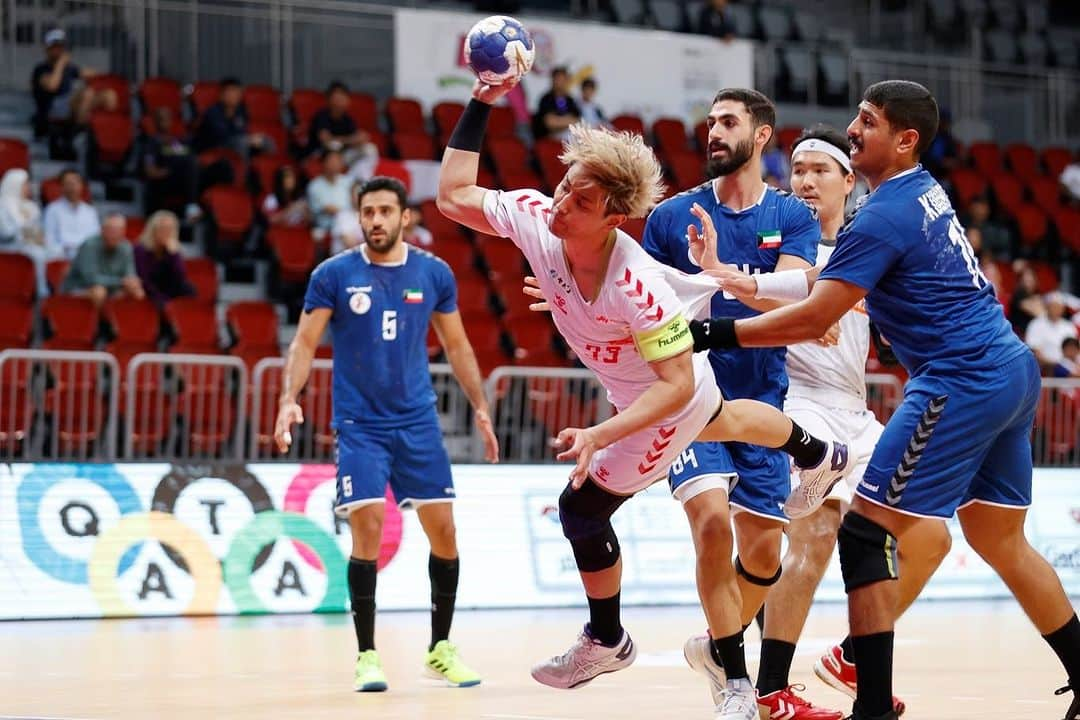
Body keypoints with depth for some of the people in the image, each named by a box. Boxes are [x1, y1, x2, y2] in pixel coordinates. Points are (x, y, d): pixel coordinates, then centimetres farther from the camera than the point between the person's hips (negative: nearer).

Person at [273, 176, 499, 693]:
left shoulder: (434, 273, 3)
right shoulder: (334, 274, -3)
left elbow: (457, 346, 12)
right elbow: (305, 343, -2)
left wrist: (480, 408, 7)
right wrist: (290, 399, -17)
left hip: (418, 421, 3)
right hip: (359, 423, -2)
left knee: (443, 530, 1)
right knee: (367, 529, -13)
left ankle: (441, 649, 17)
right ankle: (367, 656, -2)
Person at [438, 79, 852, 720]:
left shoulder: (637, 286, -43)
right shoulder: (536, 217, -27)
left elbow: (676, 384, -37)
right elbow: (454, 194, -12)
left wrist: (602, 436, -47)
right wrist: (481, 103, -22)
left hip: (668, 397, -8)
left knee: (584, 505, 0)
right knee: (718, 420, 36)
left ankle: (606, 642, 25)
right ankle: (819, 456, 65)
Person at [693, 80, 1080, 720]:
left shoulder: (884, 216, -14)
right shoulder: (926, 192, 14)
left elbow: (812, 319, -16)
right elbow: (819, 283, 23)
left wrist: (708, 332, -12)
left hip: (961, 383, -10)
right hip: (1013, 373, 10)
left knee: (866, 532, -7)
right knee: (1001, 541, 19)